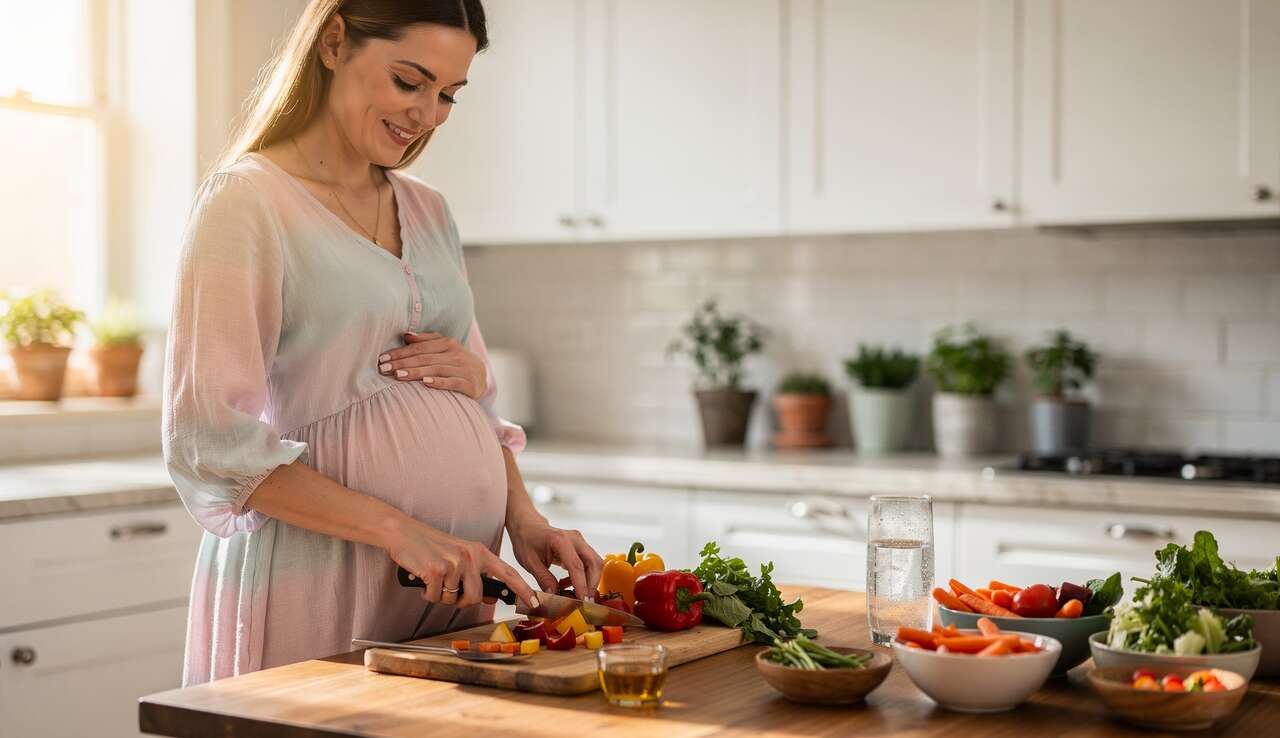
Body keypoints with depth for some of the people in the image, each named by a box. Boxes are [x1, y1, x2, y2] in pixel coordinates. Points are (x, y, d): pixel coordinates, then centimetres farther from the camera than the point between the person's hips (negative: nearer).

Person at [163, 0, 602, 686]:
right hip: (320, 581, -6)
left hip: (452, 585, 7)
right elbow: (210, 441, -15)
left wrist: (521, 517, 1)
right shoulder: (245, 203, -8)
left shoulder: (427, 210, 13)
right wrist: (398, 529, -20)